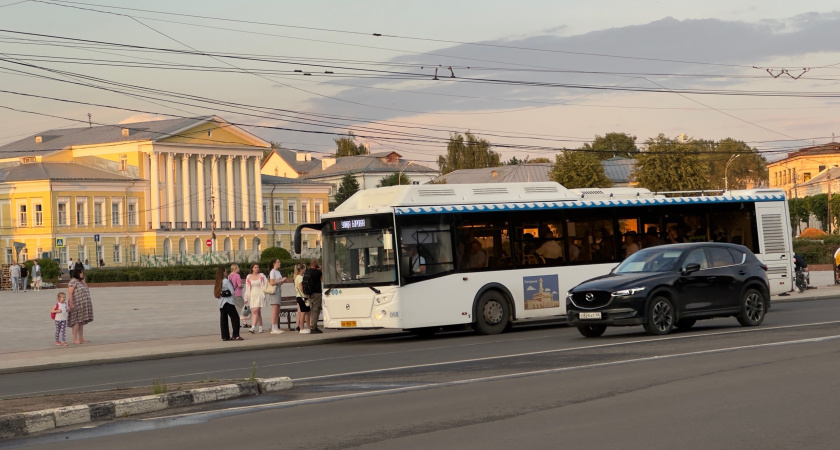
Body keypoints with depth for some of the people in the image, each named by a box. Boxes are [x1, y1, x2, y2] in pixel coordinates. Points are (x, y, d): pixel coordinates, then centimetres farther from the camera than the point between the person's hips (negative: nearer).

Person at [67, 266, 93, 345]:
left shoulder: (80, 281, 16)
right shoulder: (73, 281, -12)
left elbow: (86, 287, 11)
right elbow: (70, 293, -17)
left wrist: (83, 280, 4)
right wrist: (71, 304, -22)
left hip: (82, 305, 9)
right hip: (76, 305, -9)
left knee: (81, 322, 11)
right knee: (76, 321, -6)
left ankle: (81, 338, 16)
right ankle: (75, 339, -3)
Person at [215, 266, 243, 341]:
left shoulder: (217, 282, 9)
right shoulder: (226, 281, -12)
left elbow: (215, 294, 10)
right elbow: (232, 291, -12)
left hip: (221, 303, 7)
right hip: (228, 302, -7)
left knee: (223, 320, 8)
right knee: (235, 318, -3)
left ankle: (225, 336, 8)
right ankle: (236, 335, -10)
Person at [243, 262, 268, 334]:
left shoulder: (261, 276, 3)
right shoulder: (248, 277, 9)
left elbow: (266, 284, 7)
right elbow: (247, 288, 10)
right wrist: (246, 298, 7)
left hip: (259, 295, -3)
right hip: (252, 296, 3)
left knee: (255, 311, -16)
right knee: (258, 312, 7)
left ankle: (253, 327, -23)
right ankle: (260, 328, 13)